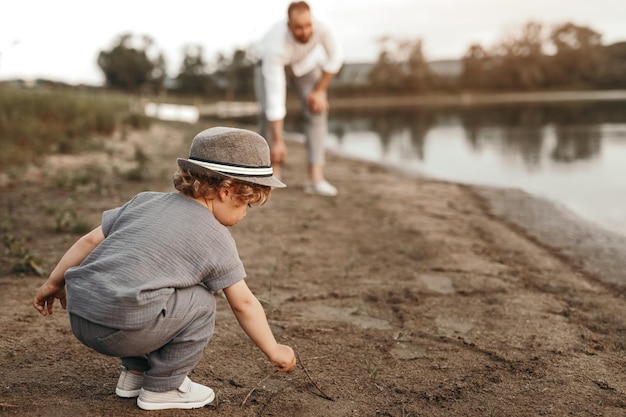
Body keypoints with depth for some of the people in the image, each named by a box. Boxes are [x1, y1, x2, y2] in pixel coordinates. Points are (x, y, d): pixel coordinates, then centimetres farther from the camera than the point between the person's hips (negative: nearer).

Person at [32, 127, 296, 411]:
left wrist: (54, 283, 28)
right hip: (120, 329, -8)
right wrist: (273, 351, 15)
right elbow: (244, 304, 3)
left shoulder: (146, 201, 16)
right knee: (200, 303, 6)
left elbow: (90, 241, 17)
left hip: (80, 316, 8)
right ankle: (162, 388, 13)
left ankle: (134, 372, 31)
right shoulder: (216, 238, -1)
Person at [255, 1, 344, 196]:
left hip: (306, 62, 2)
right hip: (273, 62, -2)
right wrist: (278, 141, -41)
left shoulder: (321, 28, -37)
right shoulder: (276, 45, -44)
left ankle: (316, 177, -18)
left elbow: (335, 57, -15)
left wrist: (320, 90, -16)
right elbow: (275, 96, -43)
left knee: (317, 109, -16)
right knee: (267, 111, -21)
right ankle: (273, 170, -1)